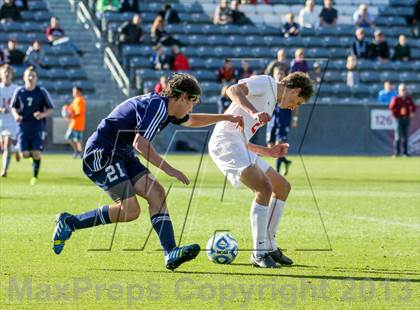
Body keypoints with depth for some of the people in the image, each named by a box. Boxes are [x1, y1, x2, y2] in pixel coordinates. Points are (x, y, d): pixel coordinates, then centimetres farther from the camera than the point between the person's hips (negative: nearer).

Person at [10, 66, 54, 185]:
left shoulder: (42, 92, -2)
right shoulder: (19, 92, 2)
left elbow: (50, 109, 4)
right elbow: (14, 107, 13)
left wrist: (42, 115, -15)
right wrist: (16, 115, -7)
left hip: (38, 126, -1)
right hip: (23, 126, 1)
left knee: (36, 153, -9)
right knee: (25, 154, -8)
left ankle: (35, 176, 11)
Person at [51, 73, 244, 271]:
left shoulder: (164, 107, 13)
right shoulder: (156, 106, -19)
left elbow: (191, 121, 35)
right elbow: (140, 143, -30)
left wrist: (227, 117, 33)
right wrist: (168, 169, -27)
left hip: (122, 155, 10)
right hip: (101, 153, -10)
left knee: (156, 193, -5)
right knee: (130, 210, -19)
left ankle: (170, 253, -14)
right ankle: (69, 222, -7)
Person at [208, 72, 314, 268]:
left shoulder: (271, 103, 26)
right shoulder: (266, 83, -1)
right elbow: (233, 90, -20)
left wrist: (268, 152, 25)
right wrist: (253, 112, -33)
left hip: (240, 148, 10)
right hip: (226, 141, -10)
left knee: (282, 187, 13)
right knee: (264, 187, -22)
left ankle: (269, 247, 18)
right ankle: (259, 254, -19)